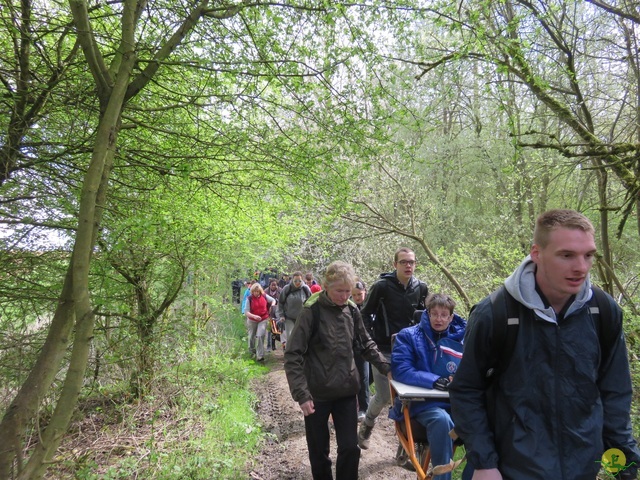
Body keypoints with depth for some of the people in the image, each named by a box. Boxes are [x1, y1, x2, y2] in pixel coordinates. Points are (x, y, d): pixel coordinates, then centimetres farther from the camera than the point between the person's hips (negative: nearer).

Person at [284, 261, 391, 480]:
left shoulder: (352, 310, -1)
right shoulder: (312, 311, -15)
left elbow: (366, 345, 13)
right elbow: (293, 355, -14)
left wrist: (386, 367, 1)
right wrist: (301, 394, -19)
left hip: (346, 392, 3)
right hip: (317, 393, -3)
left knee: (350, 447, 6)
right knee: (319, 451, 12)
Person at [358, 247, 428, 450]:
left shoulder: (420, 288, 1)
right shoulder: (381, 286, -11)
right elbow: (365, 314, -4)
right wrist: (372, 340, -9)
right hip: (384, 351, -3)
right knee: (384, 397, 3)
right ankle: (366, 426, 33)